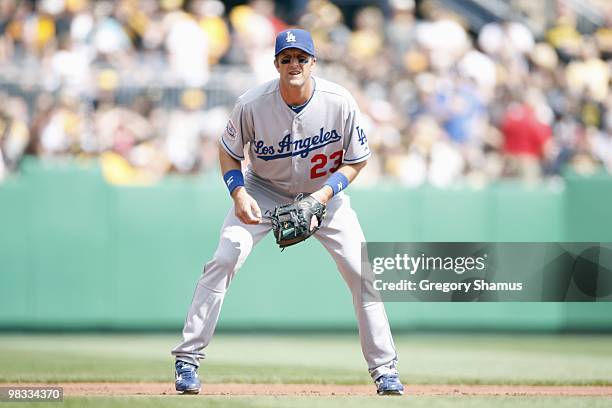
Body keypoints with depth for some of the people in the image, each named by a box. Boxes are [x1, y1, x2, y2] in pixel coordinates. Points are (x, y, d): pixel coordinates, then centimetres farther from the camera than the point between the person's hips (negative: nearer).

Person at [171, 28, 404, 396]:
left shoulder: (340, 103, -23)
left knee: (361, 272, -10)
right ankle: (188, 360, -10)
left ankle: (384, 368, 4)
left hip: (324, 190, 1)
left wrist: (323, 196, -24)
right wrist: (239, 193, -24)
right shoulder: (252, 104, -23)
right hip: (264, 190, -1)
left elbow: (357, 160, -10)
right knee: (224, 260, -19)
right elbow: (229, 153, -6)